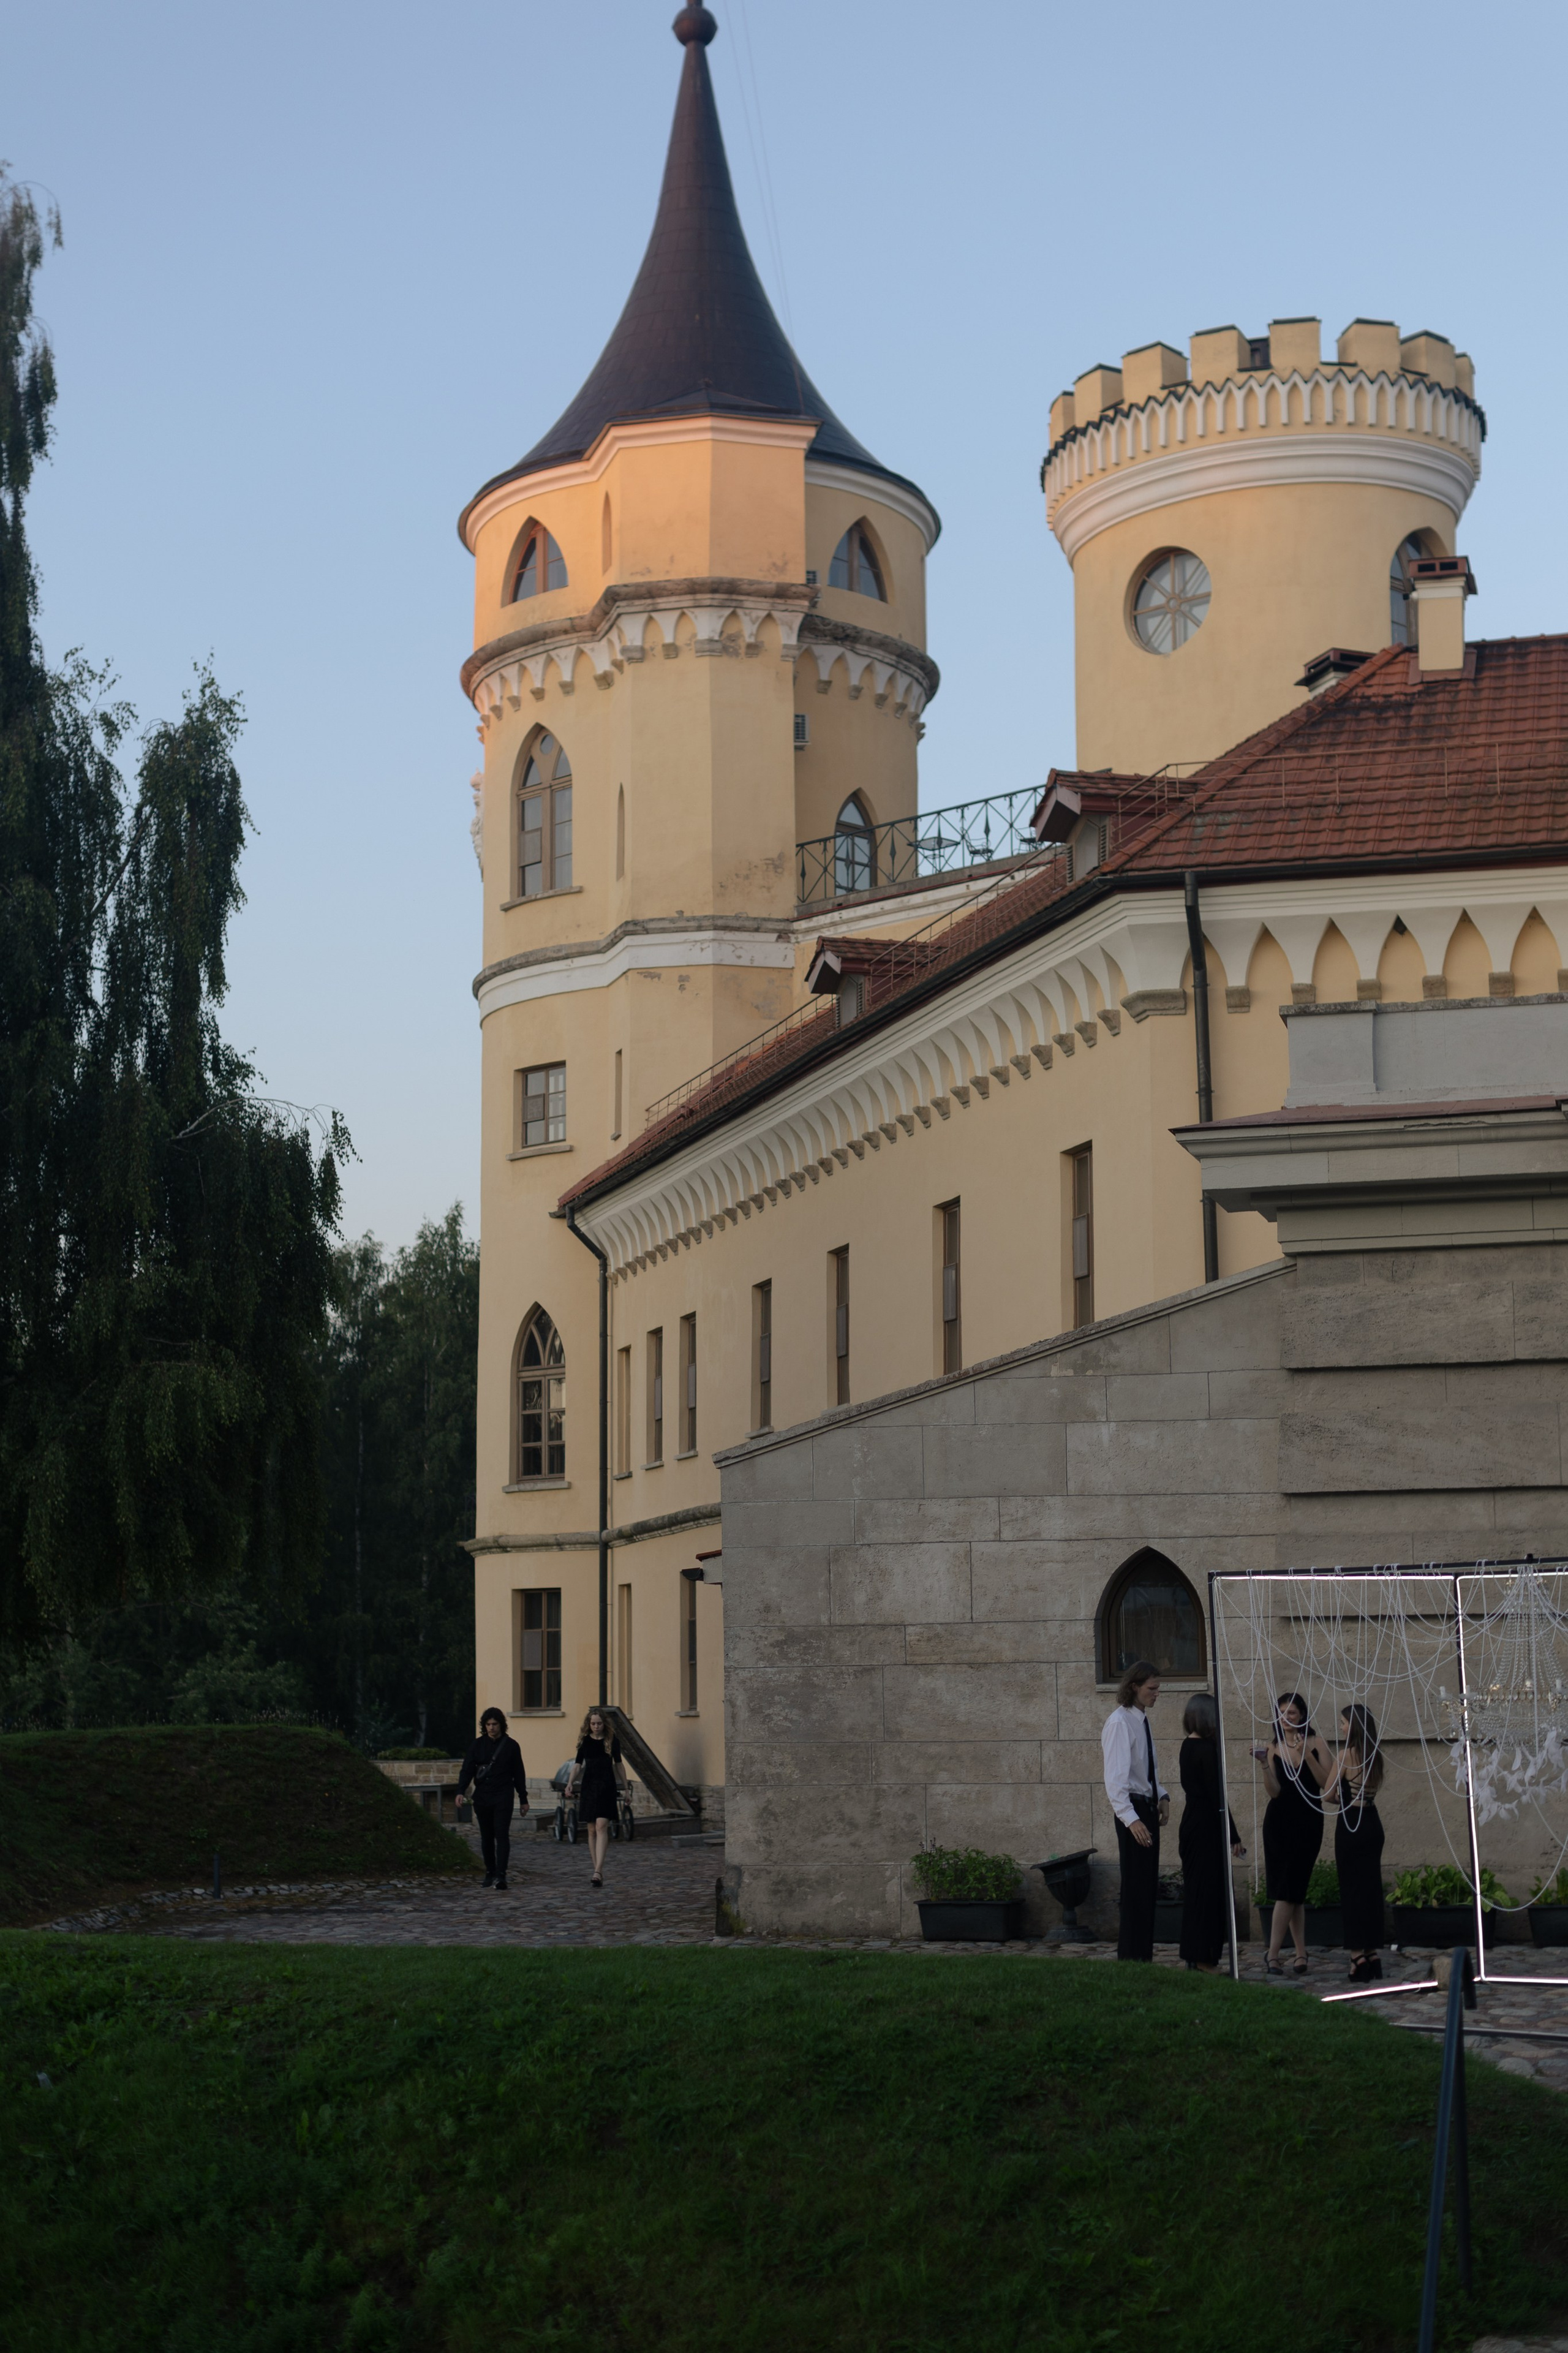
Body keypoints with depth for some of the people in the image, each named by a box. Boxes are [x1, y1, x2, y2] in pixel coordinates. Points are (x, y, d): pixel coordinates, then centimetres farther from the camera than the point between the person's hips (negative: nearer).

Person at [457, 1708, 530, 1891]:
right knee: (486, 1837, 9)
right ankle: (490, 1873, 19)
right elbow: (467, 1769, 0)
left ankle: (501, 1875, -18)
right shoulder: (479, 1745, 6)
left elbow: (519, 1774, 8)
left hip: (503, 1798, -3)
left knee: (502, 1835, -12)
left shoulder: (511, 1746, 3)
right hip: (482, 1798, 3)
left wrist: (524, 1799, 10)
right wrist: (461, 1791, -15)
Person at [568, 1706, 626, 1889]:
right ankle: (598, 1871, 13)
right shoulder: (585, 1741, 6)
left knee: (601, 1827, -15)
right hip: (589, 1786, 3)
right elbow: (578, 1764, 5)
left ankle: (598, 1871, -23)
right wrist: (571, 1783, -11)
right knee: (592, 1830, 5)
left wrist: (626, 1787, 9)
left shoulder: (612, 1740, 1)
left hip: (607, 1786, -3)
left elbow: (618, 1764, 8)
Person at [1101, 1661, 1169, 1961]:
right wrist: (1131, 1819, -29)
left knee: (1148, 1889, 11)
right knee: (1136, 1888, -7)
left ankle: (1143, 1957, 18)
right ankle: (1131, 1958, -2)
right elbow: (1115, 1778, -22)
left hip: (1148, 1807, 9)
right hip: (1133, 1809, -9)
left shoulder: (1142, 1720, 12)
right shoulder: (1120, 1723, -15)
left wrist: (1162, 1796, 8)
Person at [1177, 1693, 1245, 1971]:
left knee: (1195, 1889, 13)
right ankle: (1203, 1958, -1)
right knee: (1208, 1889, -4)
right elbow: (1216, 1796, -17)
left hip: (1191, 1822, 9)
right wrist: (1233, 1837, -13)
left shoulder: (1187, 1746, 10)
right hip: (1206, 1826, -9)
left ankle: (1195, 1957, 19)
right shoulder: (1207, 1749, -16)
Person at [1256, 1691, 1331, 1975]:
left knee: (1288, 1889, -8)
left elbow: (1328, 1783, -10)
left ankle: (1273, 1954, -9)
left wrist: (1307, 1756, -18)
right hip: (1279, 1822, 2)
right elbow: (1274, 1792, -5)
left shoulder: (1314, 1744, 0)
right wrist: (1264, 1765, -19)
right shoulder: (1274, 1748, 4)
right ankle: (1301, 1954, 11)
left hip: (1308, 1823, -2)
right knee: (1292, 1891, 4)